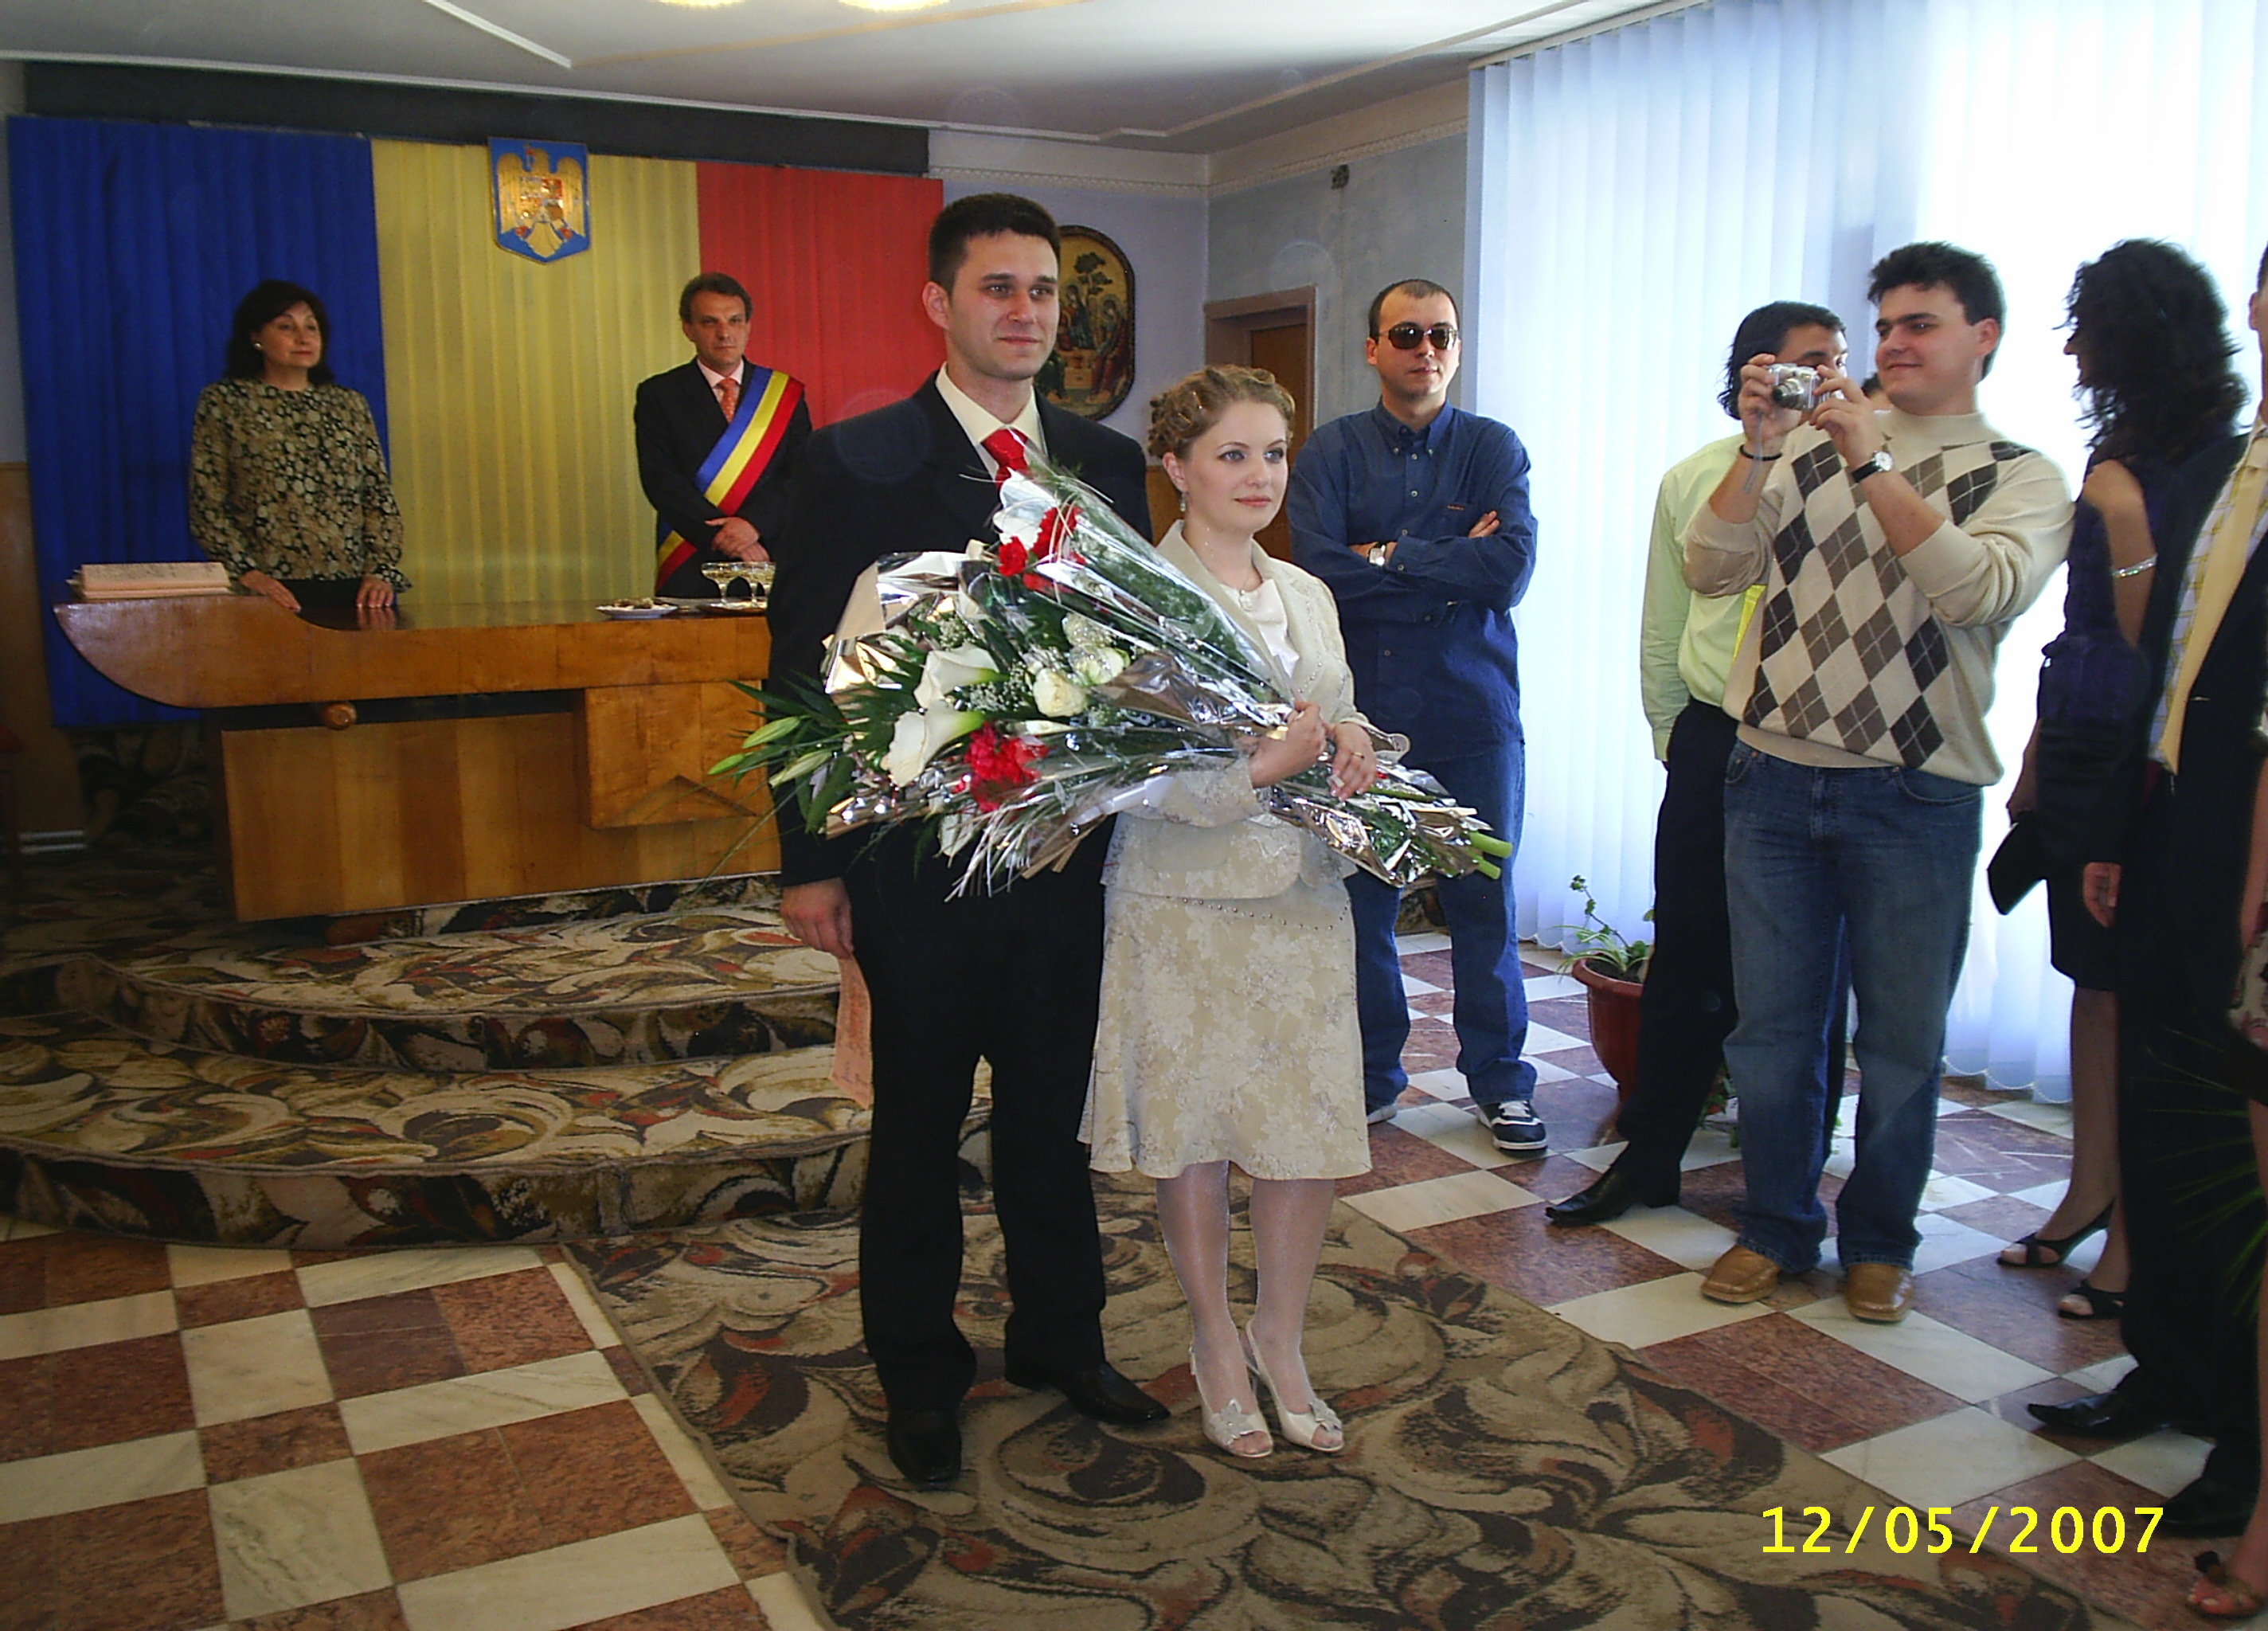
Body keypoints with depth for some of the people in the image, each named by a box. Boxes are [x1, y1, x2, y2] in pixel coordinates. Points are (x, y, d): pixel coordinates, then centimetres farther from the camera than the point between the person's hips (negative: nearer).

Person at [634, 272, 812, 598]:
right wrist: (723, 536, -13)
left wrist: (754, 523, -15)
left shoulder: (785, 393, 12)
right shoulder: (658, 395, 8)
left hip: (772, 561, 1)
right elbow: (660, 480, -2)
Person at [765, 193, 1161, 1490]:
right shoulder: (858, 462, -6)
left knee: (1057, 1111, 17)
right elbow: (805, 664, -6)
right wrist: (811, 861, -9)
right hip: (919, 857, -3)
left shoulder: (1111, 464, 5)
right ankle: (920, 1370, 32)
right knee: (920, 1121, 13)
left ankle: (1060, 1336, 38)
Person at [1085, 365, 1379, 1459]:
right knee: (1194, 1130, 7)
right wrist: (1260, 765, -26)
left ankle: (1280, 1337, 28)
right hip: (1185, 904, -5)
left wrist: (1348, 749, -5)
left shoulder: (1307, 595, 13)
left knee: (1313, 1127, 6)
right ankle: (1216, 1345, 28)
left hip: (1301, 897, 5)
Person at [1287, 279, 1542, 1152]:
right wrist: (1451, 566, -12)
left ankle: (1499, 1079, 22)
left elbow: (1511, 569, -12)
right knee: (1362, 899, 6)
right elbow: (1319, 568, -13)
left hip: (1474, 712, 0)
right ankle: (1372, 1074, 23)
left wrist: (1390, 558, -10)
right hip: (1363, 710, 0)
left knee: (1484, 899, 6)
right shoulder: (1331, 450, 4)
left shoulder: (1493, 448, 4)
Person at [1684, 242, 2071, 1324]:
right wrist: (1760, 450, -15)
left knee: (1902, 1039, 9)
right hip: (1774, 778, 2)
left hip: (1915, 797, -1)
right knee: (1771, 1026, 10)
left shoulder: (2022, 479, 2)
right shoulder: (1809, 447, 7)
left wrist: (1871, 462, -21)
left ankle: (1879, 1240, 29)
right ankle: (1777, 1226, 28)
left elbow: (1981, 591, -18)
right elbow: (1710, 571, -2)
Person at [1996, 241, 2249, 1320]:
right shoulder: (2121, 452, 12)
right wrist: (2038, 756, 17)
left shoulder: (2211, 464, -13)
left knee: (2138, 993, -2)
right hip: (2083, 749, 9)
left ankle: (2136, 1241, 8)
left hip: (2147, 762, -9)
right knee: (2094, 979, 15)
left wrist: (2125, 525, -19)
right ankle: (2089, 1195, 27)